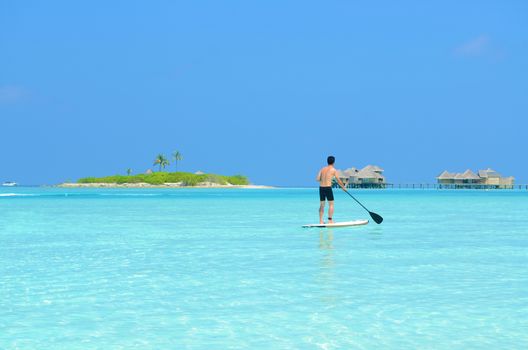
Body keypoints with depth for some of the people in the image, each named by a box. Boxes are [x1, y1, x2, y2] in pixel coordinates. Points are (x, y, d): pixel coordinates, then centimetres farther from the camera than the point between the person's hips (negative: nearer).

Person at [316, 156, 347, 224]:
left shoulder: (322, 169, 12)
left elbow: (317, 179, 2)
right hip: (328, 188, -5)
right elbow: (338, 180, 2)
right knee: (331, 204, 3)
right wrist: (343, 187, 16)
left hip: (321, 188, 5)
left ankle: (321, 221, 10)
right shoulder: (333, 170, 0)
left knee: (322, 205, 12)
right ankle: (330, 220, -4)